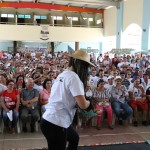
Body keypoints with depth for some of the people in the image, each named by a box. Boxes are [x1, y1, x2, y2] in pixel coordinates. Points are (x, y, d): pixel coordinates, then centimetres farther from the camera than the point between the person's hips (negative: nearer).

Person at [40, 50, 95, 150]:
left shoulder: (62, 74, 11)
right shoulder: (74, 77, -16)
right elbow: (82, 104, -21)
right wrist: (89, 102, 1)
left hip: (50, 119, 9)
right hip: (55, 124, -9)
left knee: (75, 139, 30)